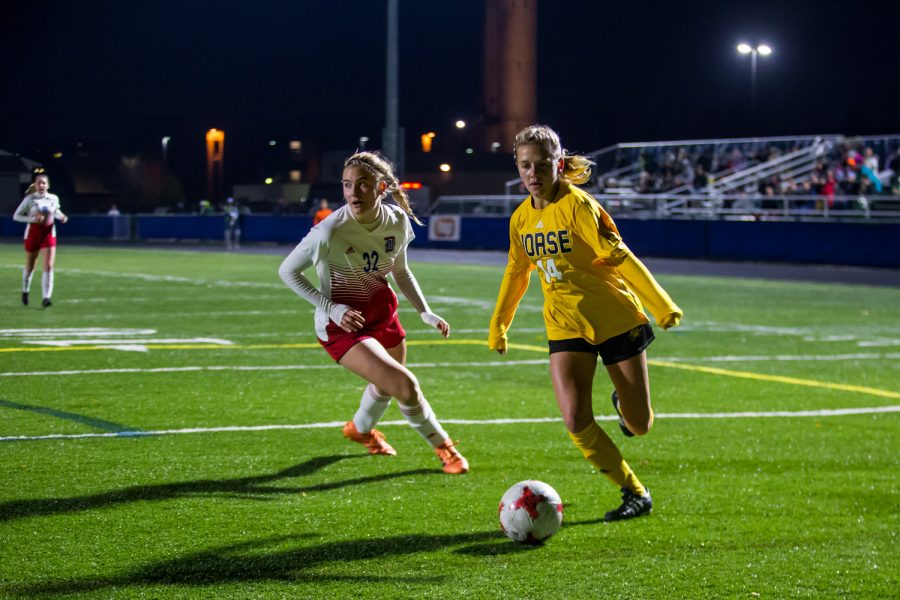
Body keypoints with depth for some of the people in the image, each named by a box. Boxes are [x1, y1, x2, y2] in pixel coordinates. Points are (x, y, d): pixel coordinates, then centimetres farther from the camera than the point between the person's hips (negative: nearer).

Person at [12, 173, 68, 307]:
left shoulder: (54, 198, 1)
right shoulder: (30, 199, -8)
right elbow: (16, 216, -7)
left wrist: (61, 217, 0)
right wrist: (33, 219, -20)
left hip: (49, 234, 1)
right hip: (32, 234, -1)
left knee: (49, 266, -13)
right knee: (30, 267, 13)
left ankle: (46, 297, -15)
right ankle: (25, 291, 39)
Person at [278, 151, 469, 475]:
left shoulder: (397, 220, -10)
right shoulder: (330, 232, -28)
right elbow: (287, 270, -15)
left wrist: (425, 312, 1)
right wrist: (332, 308, -22)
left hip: (382, 311, 6)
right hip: (342, 323, -6)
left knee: (388, 384, 27)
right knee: (404, 384, -20)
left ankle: (360, 428, 60)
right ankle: (442, 447, 5)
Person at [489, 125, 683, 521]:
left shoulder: (577, 206, -16)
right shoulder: (521, 218, 2)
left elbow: (618, 256, -16)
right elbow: (517, 272, 18)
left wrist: (662, 306, -15)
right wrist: (498, 325, 23)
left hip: (616, 320, -4)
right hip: (565, 326, 4)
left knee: (639, 426, 2)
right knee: (576, 421, -17)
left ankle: (623, 403, 41)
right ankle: (634, 493, 1)